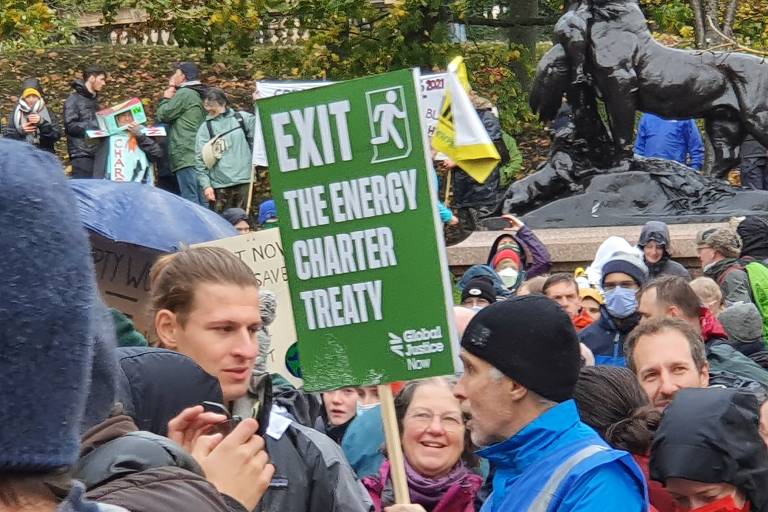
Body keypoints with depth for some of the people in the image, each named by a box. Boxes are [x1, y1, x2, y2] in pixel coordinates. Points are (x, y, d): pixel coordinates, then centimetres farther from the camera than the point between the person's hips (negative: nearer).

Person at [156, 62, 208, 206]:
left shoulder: (184, 94, -6)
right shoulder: (198, 95, 21)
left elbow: (162, 115, -3)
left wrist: (166, 98, 12)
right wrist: (170, 98, 21)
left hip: (186, 156, -9)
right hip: (199, 156, 9)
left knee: (190, 200, -12)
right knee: (202, 200, 6)